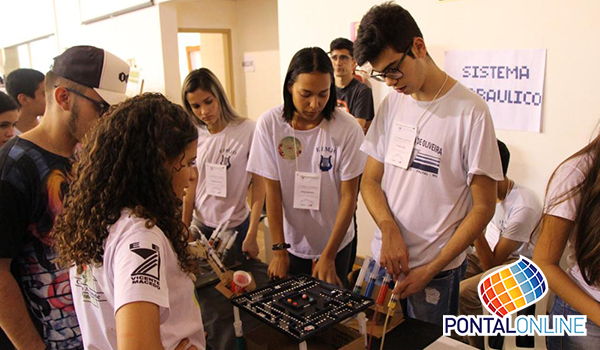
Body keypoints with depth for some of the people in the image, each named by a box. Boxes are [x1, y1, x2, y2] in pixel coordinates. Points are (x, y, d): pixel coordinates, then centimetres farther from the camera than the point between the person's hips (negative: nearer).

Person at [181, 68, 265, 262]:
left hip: (236, 225, -3)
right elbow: (192, 184, 5)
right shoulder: (195, 135, -2)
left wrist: (251, 236, -13)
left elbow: (258, 184, -12)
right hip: (200, 224, 4)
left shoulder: (247, 130, -15)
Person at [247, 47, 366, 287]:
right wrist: (279, 250, -12)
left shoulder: (348, 128, -19)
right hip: (291, 239, 1)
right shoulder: (269, 124, -15)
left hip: (335, 240, 0)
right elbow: (272, 191, -11)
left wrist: (328, 257, -15)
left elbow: (349, 196, -15)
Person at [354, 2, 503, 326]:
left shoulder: (470, 112, -13)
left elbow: (483, 207, -10)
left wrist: (431, 270, -12)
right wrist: (389, 229, -12)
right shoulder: (392, 104, 5)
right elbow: (370, 180, 6)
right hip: (384, 259, 5)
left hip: (437, 271, -4)